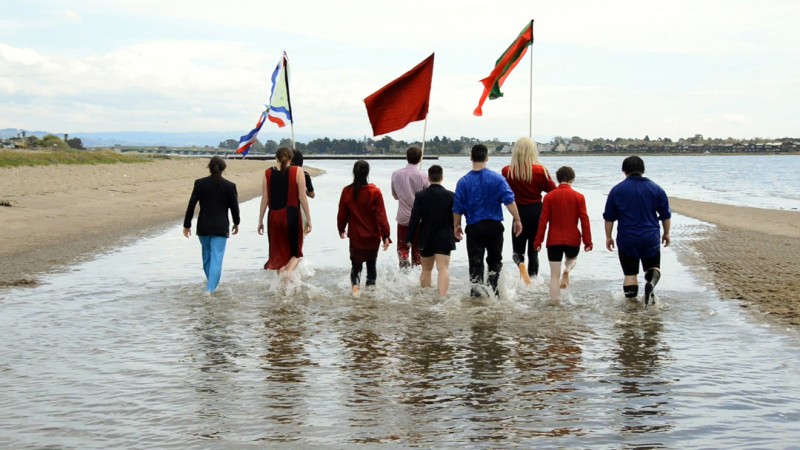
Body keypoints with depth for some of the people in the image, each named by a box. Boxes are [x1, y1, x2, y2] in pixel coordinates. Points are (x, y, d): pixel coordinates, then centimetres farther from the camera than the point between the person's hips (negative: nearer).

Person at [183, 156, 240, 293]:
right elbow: (234, 207, 0)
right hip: (221, 228, -2)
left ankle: (211, 284, 35)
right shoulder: (229, 186, -6)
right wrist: (236, 223, 18)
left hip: (203, 227, 2)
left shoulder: (200, 184, -3)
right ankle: (211, 288, -10)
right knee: (216, 258, -2)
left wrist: (187, 225, 7)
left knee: (207, 256, 20)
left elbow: (191, 205, -2)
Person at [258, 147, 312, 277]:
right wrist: (309, 219, 1)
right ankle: (289, 272, -18)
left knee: (279, 253, 14)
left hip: (274, 217, 2)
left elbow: (265, 199, 4)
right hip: (292, 216, -2)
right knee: (295, 252, 10)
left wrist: (260, 221, 11)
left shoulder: (268, 173, 3)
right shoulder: (297, 172, -3)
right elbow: (302, 198, -5)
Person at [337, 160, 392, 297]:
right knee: (371, 264, 16)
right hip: (372, 236, -1)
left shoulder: (347, 191, -7)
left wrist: (341, 229, 20)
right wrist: (386, 235, -9)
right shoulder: (375, 192, -13)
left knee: (356, 264, 11)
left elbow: (342, 214, 3)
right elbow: (381, 215, -13)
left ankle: (355, 285, -13)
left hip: (355, 236, 1)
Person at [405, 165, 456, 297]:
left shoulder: (420, 195, -6)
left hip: (425, 238, 2)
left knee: (426, 269, 17)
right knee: (443, 269, -8)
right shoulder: (450, 196, -6)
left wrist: (408, 238, 0)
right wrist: (455, 236, 13)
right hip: (444, 238, -2)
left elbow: (414, 219, -6)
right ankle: (442, 296, -23)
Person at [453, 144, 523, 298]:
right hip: (494, 226, 0)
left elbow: (457, 208, 1)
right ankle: (492, 289, 14)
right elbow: (509, 200, -11)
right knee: (495, 260, 16)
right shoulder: (497, 178, -6)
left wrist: (456, 226, 14)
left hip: (473, 227, 0)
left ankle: (476, 291, 0)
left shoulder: (463, 181, -3)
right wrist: (517, 220, -5)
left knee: (475, 262, 5)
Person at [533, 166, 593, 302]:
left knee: (554, 275, 6)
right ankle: (567, 270, -2)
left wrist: (538, 241, 1)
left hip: (554, 240, 0)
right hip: (572, 240, 0)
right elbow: (584, 220, -5)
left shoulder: (549, 197, -3)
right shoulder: (578, 197, -3)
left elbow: (543, 221, -4)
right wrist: (588, 241, -1)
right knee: (572, 259, 31)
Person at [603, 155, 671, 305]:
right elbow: (665, 215, 8)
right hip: (651, 239, 0)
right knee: (653, 267, 15)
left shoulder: (617, 190, -1)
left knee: (630, 273, 9)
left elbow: (609, 217, 3)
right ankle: (651, 281, -18)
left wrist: (608, 237, 13)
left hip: (627, 240, 0)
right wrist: (666, 233, 21)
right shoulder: (656, 189, 2)